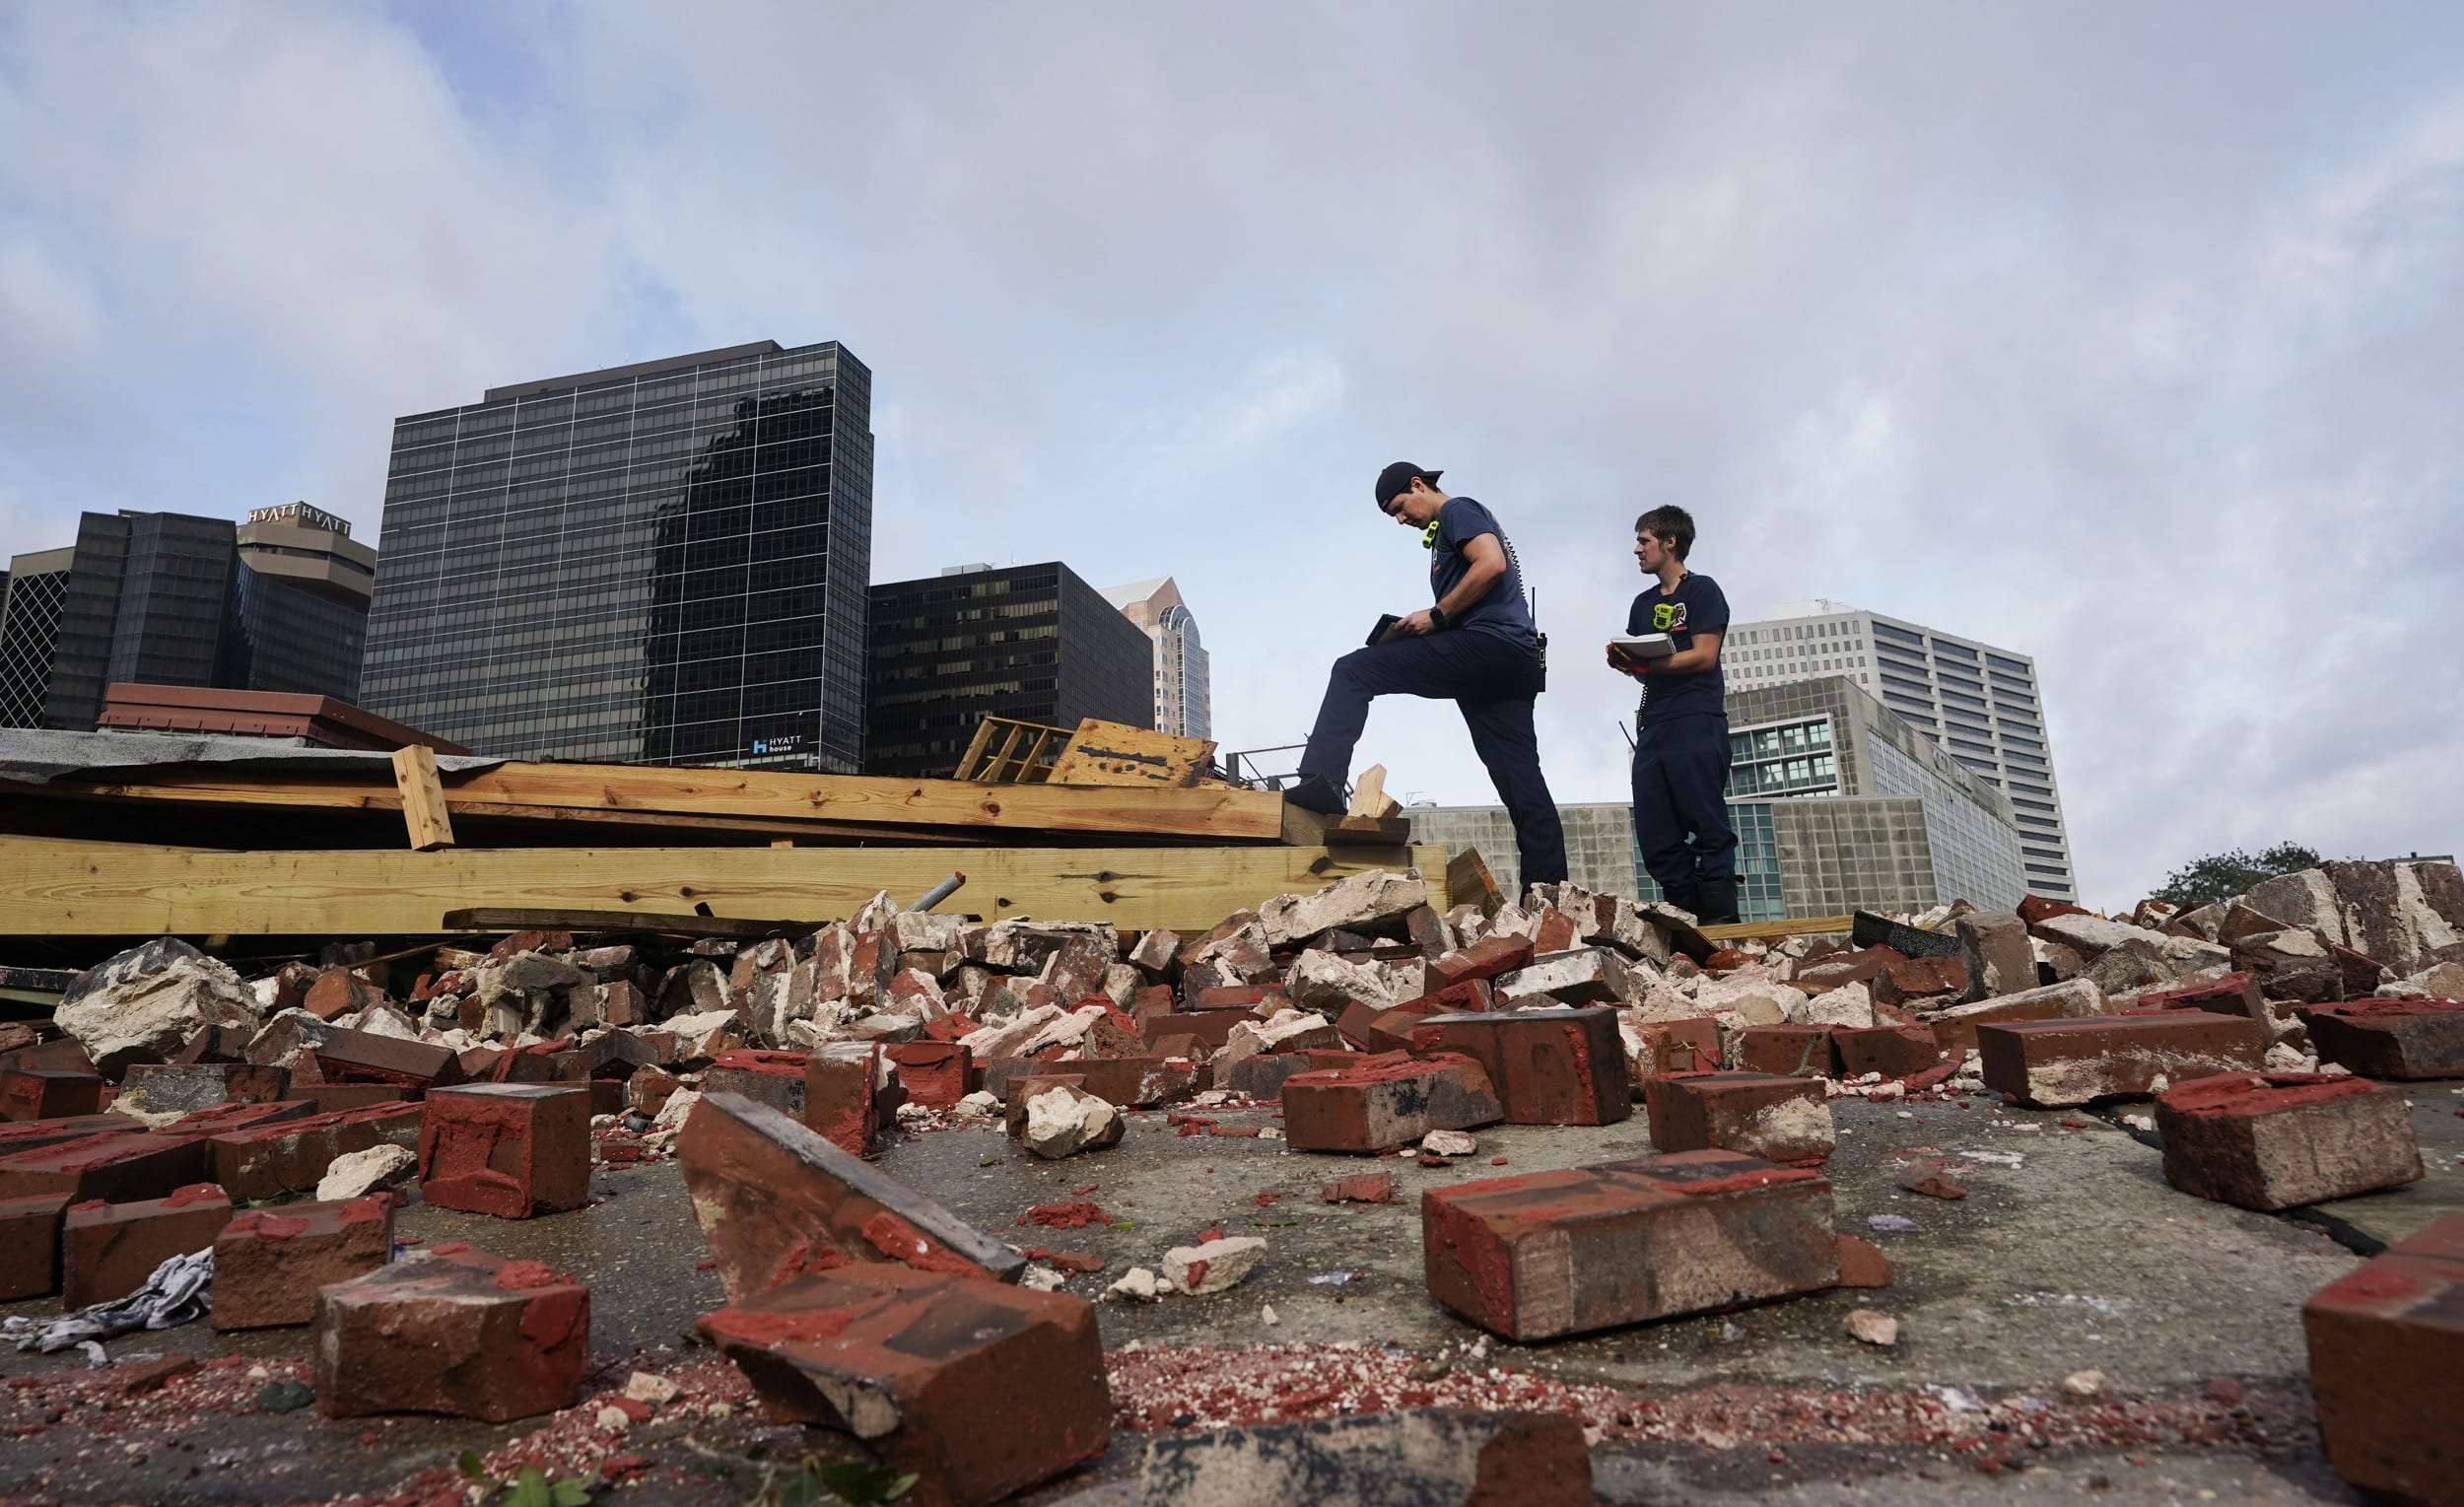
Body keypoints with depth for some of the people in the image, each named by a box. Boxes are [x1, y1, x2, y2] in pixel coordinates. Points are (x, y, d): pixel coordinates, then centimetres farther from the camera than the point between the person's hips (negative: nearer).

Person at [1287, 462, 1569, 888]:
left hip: (1486, 644, -10)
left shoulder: (1458, 510, 4)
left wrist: (1437, 616, -9)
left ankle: (1321, 781, -21)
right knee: (1522, 783, 5)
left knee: (1353, 671, -9)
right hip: (1514, 659, 10)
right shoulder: (1451, 531, 32)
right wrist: (1424, 631, 17)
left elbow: (1492, 565, -15)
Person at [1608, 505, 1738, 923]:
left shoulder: (1702, 590, 3)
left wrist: (1650, 663, -18)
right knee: (1654, 834, 1)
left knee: (1707, 824, -10)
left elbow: (1704, 656, -8)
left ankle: (1720, 919, -8)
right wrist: (1625, 663, -3)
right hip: (1653, 726, 7)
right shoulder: (1643, 604, 23)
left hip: (1696, 721, -7)